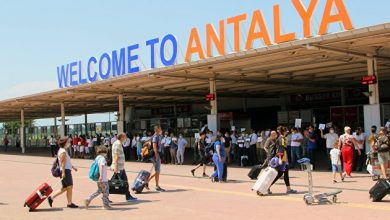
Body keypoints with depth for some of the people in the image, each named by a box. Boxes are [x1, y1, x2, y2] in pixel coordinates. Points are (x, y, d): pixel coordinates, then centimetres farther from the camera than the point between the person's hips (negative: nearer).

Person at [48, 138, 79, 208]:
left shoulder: (63, 151, 19)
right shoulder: (63, 152, -14)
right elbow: (62, 163, -19)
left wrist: (73, 167, 32)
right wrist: (63, 172, -23)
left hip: (67, 170, 10)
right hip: (66, 171, -10)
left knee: (65, 188, 13)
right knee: (70, 187, -2)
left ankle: (51, 198, 13)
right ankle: (69, 203, 6)